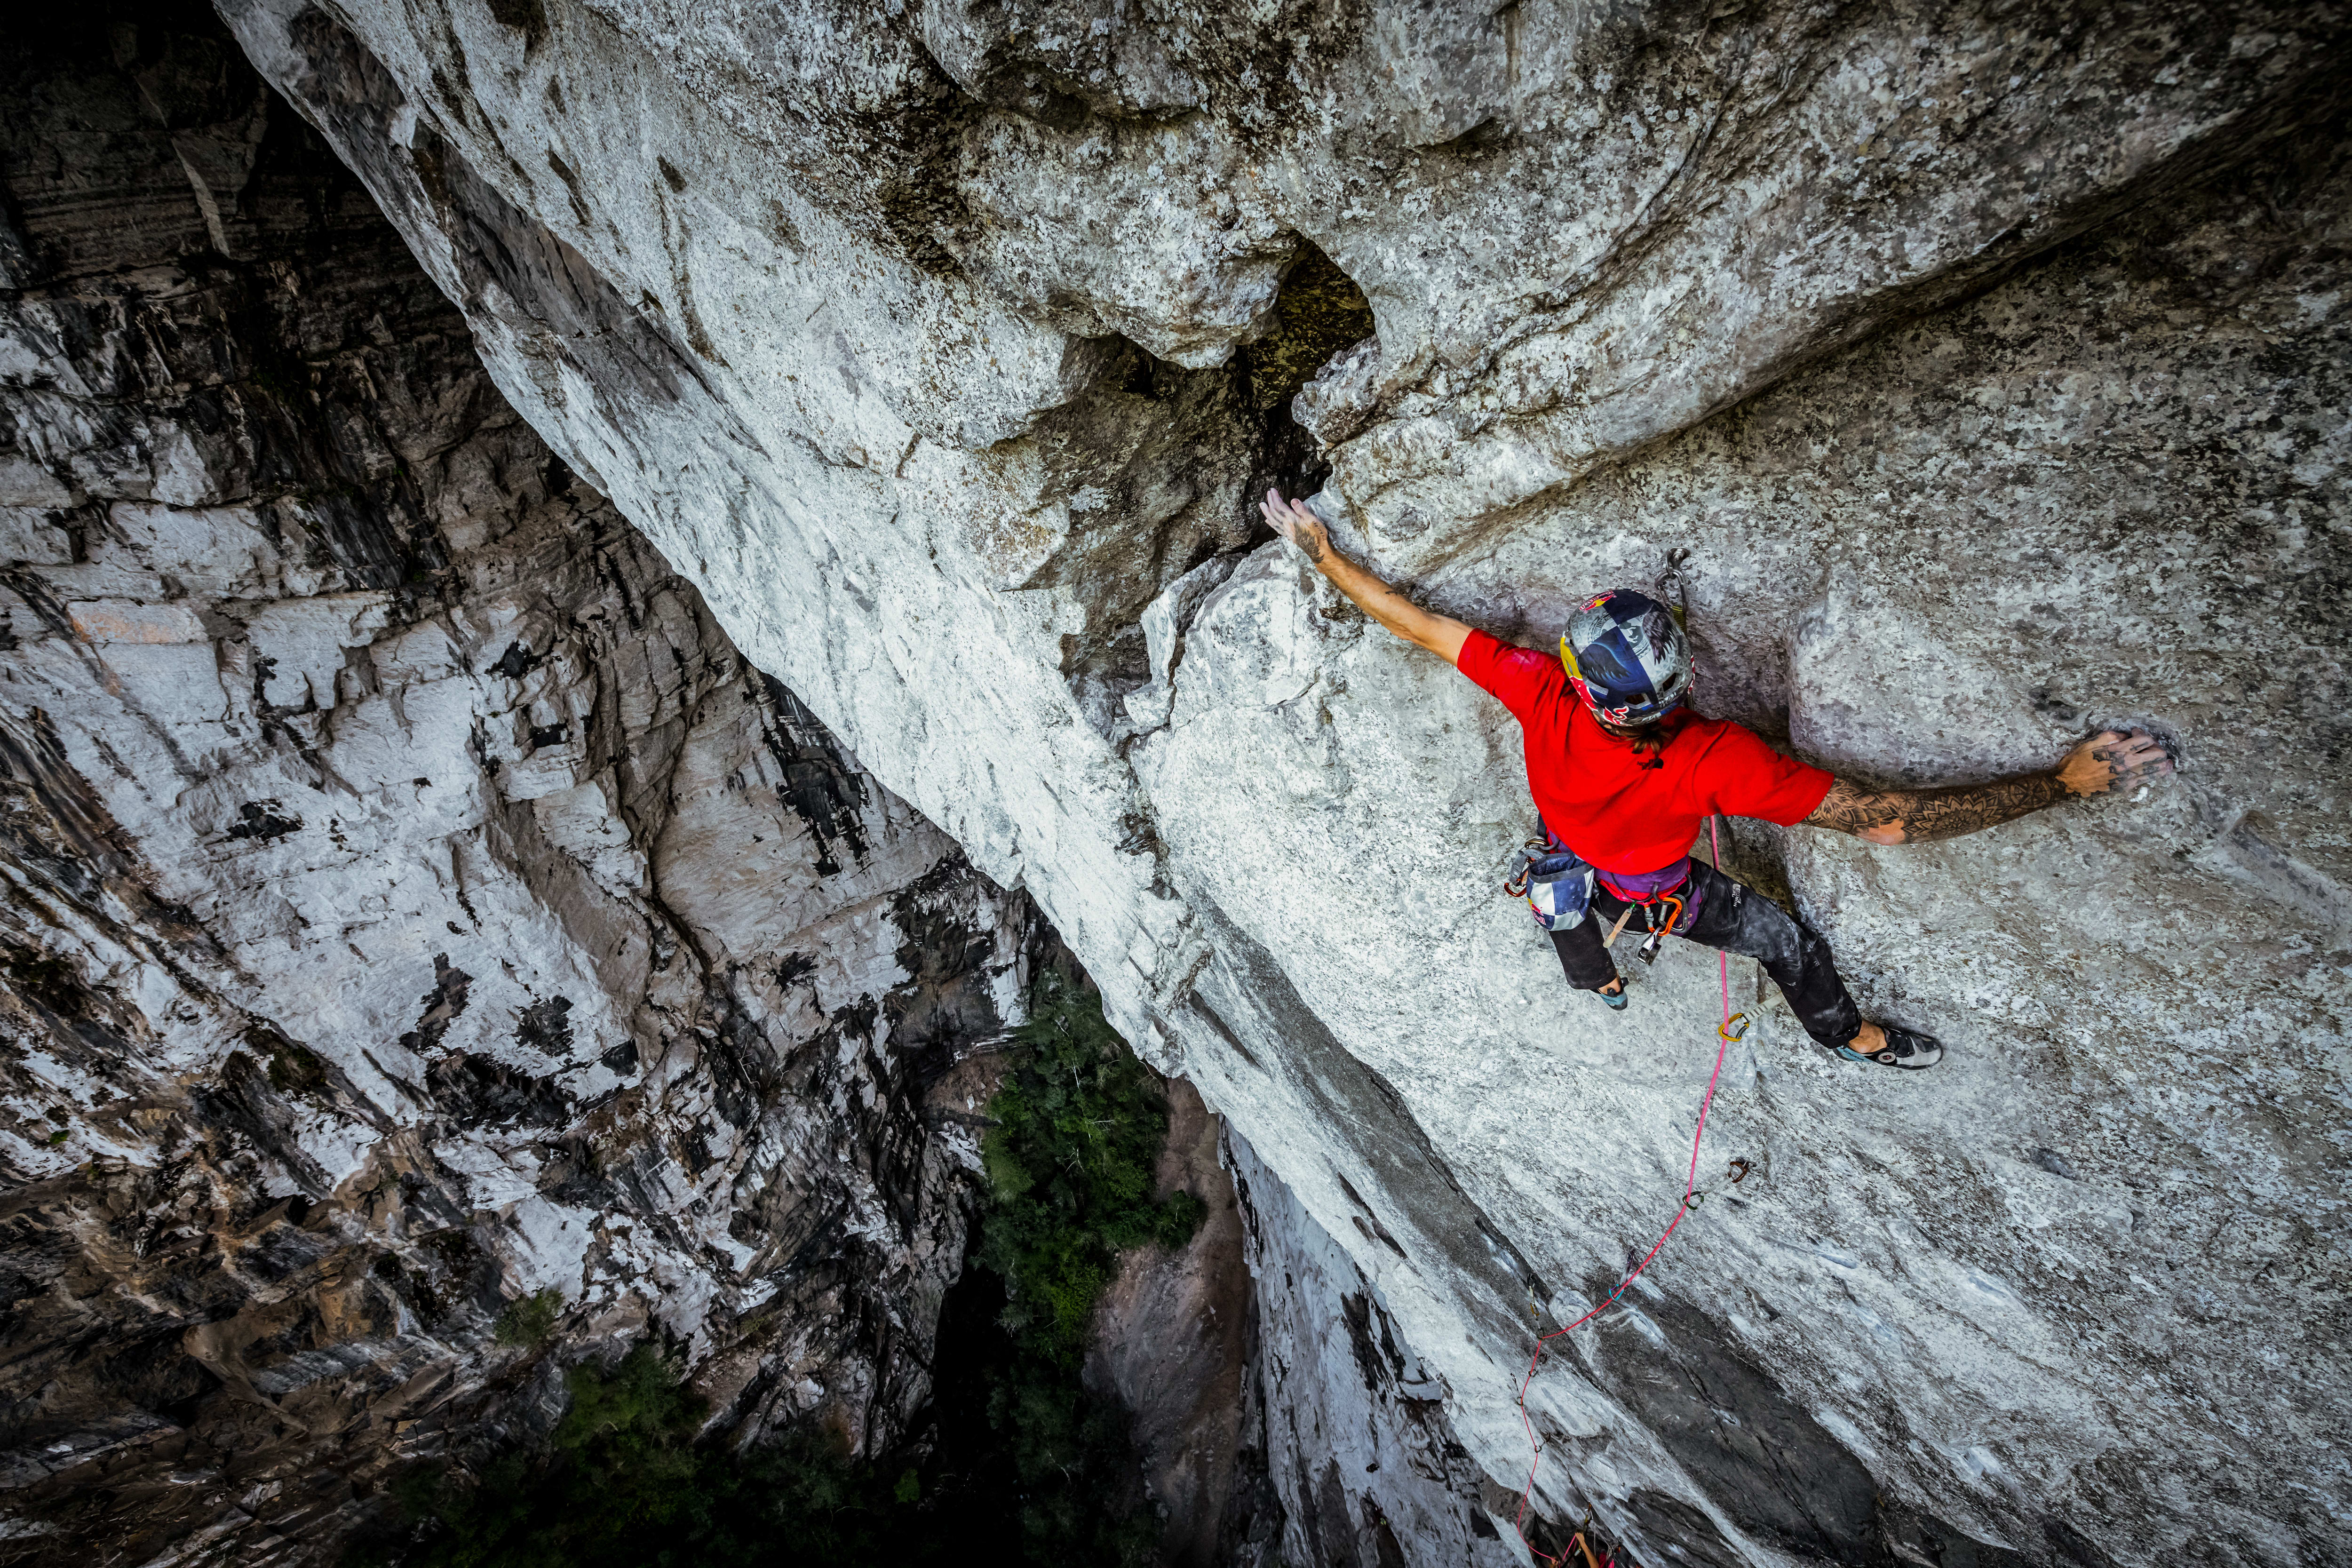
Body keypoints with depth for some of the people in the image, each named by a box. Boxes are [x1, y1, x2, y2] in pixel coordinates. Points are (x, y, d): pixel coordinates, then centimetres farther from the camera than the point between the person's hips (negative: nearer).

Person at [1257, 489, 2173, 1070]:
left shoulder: (1541, 696, -41)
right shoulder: (1718, 763, -45)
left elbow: (1412, 623, -34)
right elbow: (1886, 820, -43)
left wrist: (1320, 552, -23)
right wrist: (2063, 782, -37)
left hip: (1571, 878, 3)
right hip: (1661, 897, -3)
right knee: (1785, 938, 25)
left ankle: (1601, 986, 73)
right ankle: (1849, 1036, 54)